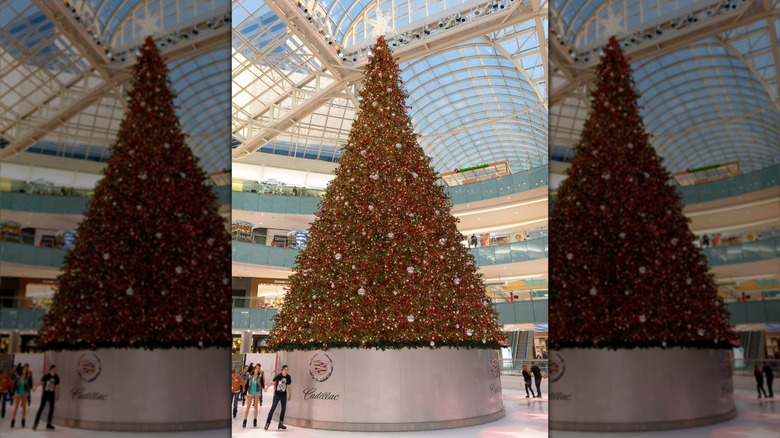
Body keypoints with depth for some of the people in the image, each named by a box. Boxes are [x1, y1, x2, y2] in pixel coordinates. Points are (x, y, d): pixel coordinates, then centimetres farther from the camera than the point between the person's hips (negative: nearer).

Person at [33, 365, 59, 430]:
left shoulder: (56, 377, -2)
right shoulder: (46, 376, -12)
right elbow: (40, 382, -21)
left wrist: (58, 395, 12)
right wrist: (35, 387, -37)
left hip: (52, 395, 4)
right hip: (45, 394, -4)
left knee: (52, 408, 7)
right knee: (41, 408, -6)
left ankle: (48, 424, 18)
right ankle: (35, 423, 0)